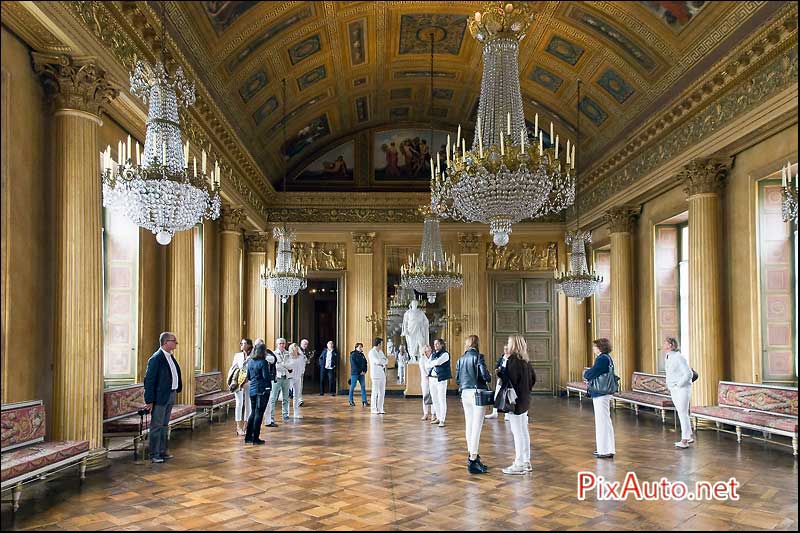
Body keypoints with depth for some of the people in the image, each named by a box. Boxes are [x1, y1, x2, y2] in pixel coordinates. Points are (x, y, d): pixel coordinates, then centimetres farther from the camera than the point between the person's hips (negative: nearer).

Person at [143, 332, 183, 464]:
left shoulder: (171, 357, 11)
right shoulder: (156, 359, -15)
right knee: (156, 426, 0)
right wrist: (149, 401, -17)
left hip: (171, 395, 9)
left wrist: (176, 391, 10)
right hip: (160, 397, -9)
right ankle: (154, 455, 7)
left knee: (164, 425, 16)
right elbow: (149, 380, -16)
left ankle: (162, 452, 25)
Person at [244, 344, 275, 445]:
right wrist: (273, 377, 3)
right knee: (259, 414, 0)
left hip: (252, 389, 7)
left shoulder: (250, 362, 8)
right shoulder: (263, 362, -13)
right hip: (262, 389, -7)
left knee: (253, 413, 16)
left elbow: (248, 377, 13)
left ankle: (248, 436, 20)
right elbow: (267, 377, -16)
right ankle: (255, 438, 3)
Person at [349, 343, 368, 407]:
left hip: (362, 373, 7)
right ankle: (351, 401, 8)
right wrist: (360, 371, -14)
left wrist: (364, 371, 0)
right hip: (355, 373, -7)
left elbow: (365, 363, 15)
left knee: (363, 386, 1)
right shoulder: (353, 355, -6)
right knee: (353, 386, 0)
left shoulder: (362, 355, 14)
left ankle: (364, 401, 1)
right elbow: (353, 364, -13)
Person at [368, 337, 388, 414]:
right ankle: (374, 409, 1)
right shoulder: (372, 352, -6)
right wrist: (383, 360, -3)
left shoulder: (381, 352, 17)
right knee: (375, 392, -4)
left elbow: (386, 361, 7)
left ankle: (380, 409, 12)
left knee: (382, 392, 6)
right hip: (376, 374, -7)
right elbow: (377, 361, -19)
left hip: (382, 374, 7)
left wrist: (381, 362, -12)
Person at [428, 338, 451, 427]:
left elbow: (438, 362, -20)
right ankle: (438, 417, 21)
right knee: (435, 400, 10)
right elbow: (428, 364, 17)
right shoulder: (433, 354, 15)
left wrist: (432, 363, -1)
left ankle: (442, 420, -6)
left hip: (441, 379, -7)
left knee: (442, 400, -6)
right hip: (432, 379, 7)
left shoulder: (445, 354, -6)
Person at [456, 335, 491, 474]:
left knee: (469, 425, 14)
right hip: (477, 393, -6)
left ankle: (471, 455, 23)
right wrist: (489, 378, 6)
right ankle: (473, 461, -6)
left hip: (465, 393, 6)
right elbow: (484, 375, -15)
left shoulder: (460, 360, 10)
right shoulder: (478, 357, -8)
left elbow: (457, 379, 11)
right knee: (476, 427, -5)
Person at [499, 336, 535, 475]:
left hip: (516, 400, -9)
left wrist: (501, 371, -8)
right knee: (524, 432, 16)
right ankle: (526, 462, 24)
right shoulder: (525, 360, 10)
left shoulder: (513, 360, -18)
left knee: (518, 433, -3)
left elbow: (511, 380, -22)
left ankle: (519, 465, 3)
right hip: (525, 399, 9)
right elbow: (533, 378, 16)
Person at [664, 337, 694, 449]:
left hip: (682, 389, -9)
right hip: (673, 389, 9)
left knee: (683, 413, -6)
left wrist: (679, 385, -16)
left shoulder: (679, 357, -18)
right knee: (681, 413, 14)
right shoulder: (669, 357, 10)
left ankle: (684, 440, -2)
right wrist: (669, 385, 15)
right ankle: (689, 436, 24)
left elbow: (688, 374, -20)